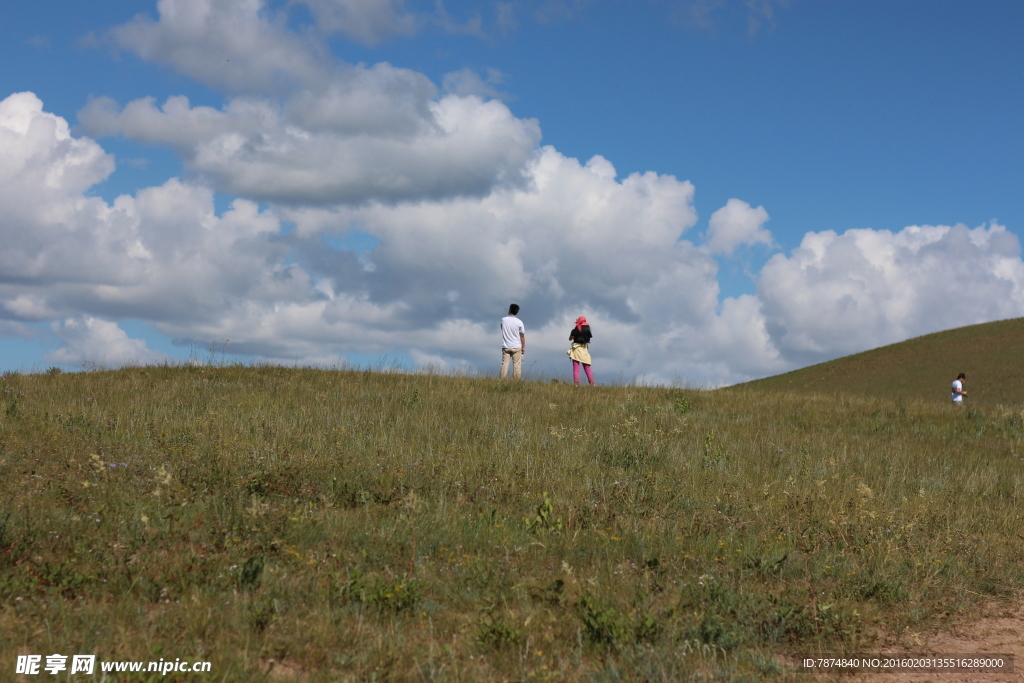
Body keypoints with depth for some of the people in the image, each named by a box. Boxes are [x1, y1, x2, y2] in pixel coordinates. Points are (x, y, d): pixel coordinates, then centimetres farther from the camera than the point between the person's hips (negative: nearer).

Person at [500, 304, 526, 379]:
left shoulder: (503, 320, -1)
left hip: (505, 347, 2)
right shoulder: (519, 322, -5)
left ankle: (503, 380, -4)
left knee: (504, 364, 2)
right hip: (516, 347, -2)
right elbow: (522, 336, -1)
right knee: (517, 365, 0)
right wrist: (523, 347, 7)